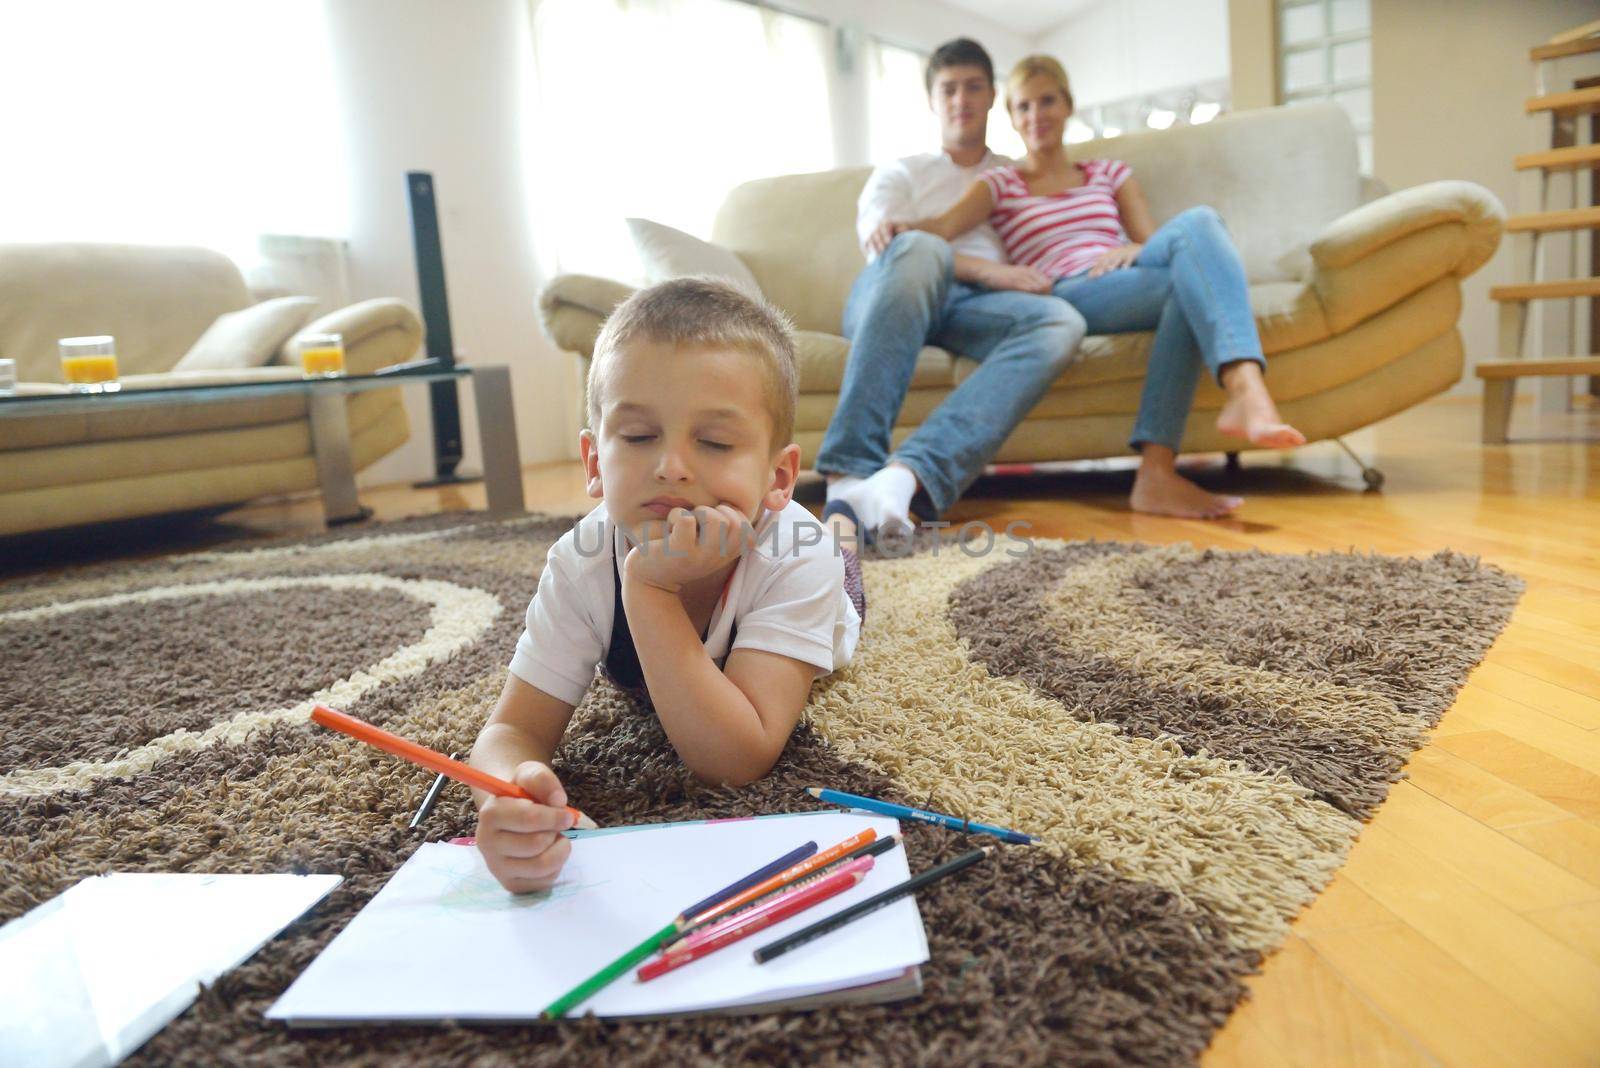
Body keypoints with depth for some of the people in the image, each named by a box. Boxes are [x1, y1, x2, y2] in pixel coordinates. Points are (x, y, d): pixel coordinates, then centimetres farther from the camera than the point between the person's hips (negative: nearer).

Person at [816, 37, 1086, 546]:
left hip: (974, 308, 2)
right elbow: (880, 242, 2)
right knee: (920, 249, -38)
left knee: (1062, 322, -32)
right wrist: (988, 270, -12)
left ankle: (904, 477, -54)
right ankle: (847, 480, -51)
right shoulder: (900, 172, 25)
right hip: (889, 295, -2)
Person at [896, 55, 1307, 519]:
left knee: (1197, 221, -30)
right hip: (1066, 299, -3)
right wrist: (904, 228, -24)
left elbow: (1154, 245, 18)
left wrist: (1133, 250, -7)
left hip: (1124, 284, 3)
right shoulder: (1000, 184, 22)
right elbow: (946, 224, 0)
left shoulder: (1110, 173, 30)